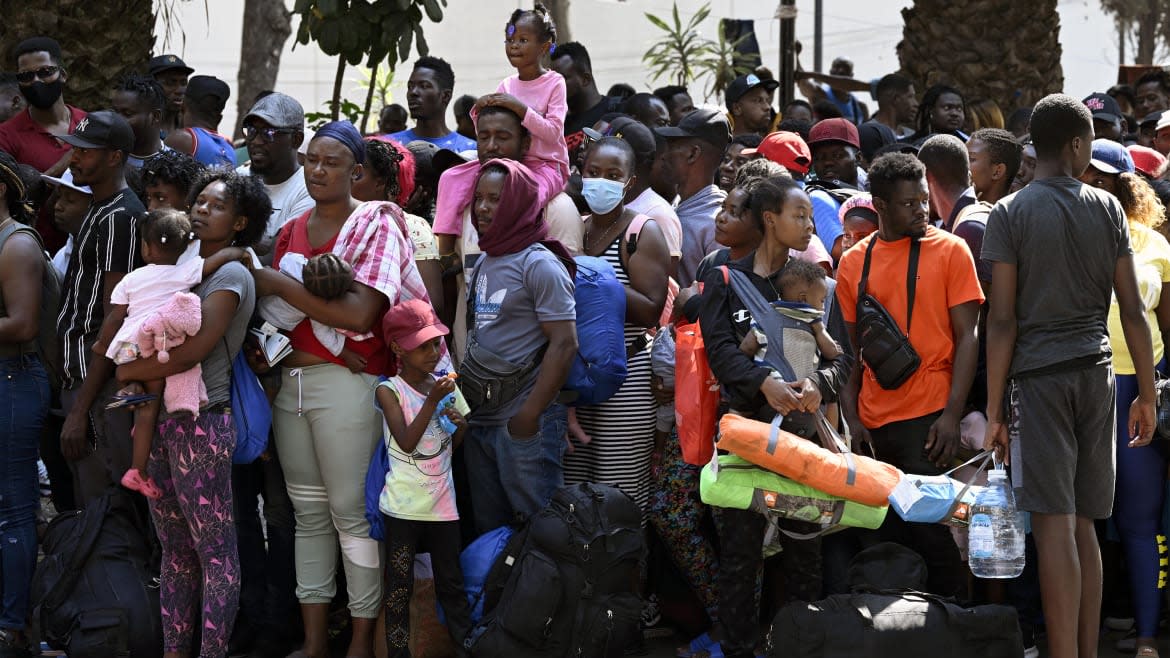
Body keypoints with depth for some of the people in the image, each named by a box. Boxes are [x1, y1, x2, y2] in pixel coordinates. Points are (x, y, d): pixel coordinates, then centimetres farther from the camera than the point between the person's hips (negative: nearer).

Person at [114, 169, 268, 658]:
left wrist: (130, 371, -8)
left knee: (215, 551, -4)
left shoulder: (230, 276, -8)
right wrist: (144, 394, -5)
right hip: (159, 420, 9)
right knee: (175, 549, 11)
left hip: (202, 424, -9)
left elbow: (193, 351, -18)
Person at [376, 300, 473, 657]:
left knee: (451, 583, 10)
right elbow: (406, 442, -19)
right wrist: (432, 401, -24)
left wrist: (460, 424, -4)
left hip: (442, 503, 4)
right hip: (404, 506, -4)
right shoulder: (389, 390, -8)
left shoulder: (446, 384, 6)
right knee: (399, 587, 2)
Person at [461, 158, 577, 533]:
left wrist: (530, 414, -18)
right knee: (489, 529, 13)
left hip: (527, 423, -9)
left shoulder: (539, 264, -10)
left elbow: (564, 343, -16)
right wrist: (463, 400, 14)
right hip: (479, 419, 9)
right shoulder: (483, 264, 16)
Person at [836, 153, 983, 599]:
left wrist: (953, 413, -12)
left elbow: (967, 336, -3)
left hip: (929, 415, -4)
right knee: (889, 533, 6)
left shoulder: (950, 251, 0)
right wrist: (852, 415, 3)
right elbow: (854, 346, 14)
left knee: (931, 531, -7)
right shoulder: (854, 263, 10)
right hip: (875, 423, 4)